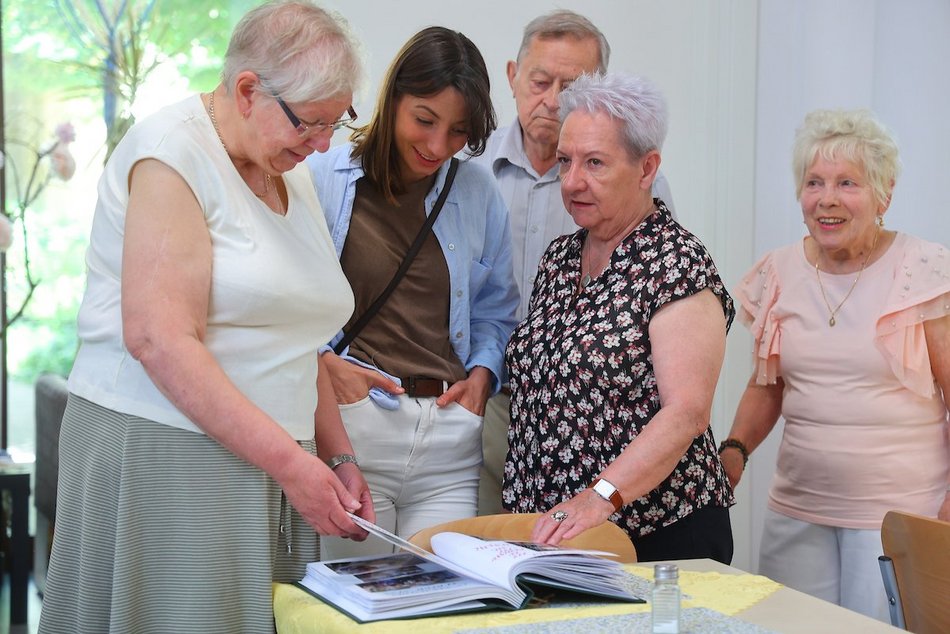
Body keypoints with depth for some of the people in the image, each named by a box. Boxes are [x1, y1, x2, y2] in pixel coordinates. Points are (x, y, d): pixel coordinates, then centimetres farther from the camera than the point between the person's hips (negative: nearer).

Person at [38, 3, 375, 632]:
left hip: (269, 464, 7)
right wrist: (291, 460, -19)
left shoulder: (293, 177, 16)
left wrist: (338, 458, 11)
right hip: (161, 456, -7)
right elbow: (159, 339, -20)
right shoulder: (174, 151, -9)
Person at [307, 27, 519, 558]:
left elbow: (496, 308, 22)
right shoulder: (322, 178, 0)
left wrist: (483, 370, 5)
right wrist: (323, 362, -8)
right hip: (350, 420, -3)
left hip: (450, 436, 3)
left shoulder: (478, 193, 11)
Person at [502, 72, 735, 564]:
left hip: (657, 535, -6)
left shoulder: (676, 264, -12)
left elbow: (687, 412, -21)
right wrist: (521, 512, 8)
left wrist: (601, 496, -31)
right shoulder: (560, 256, 10)